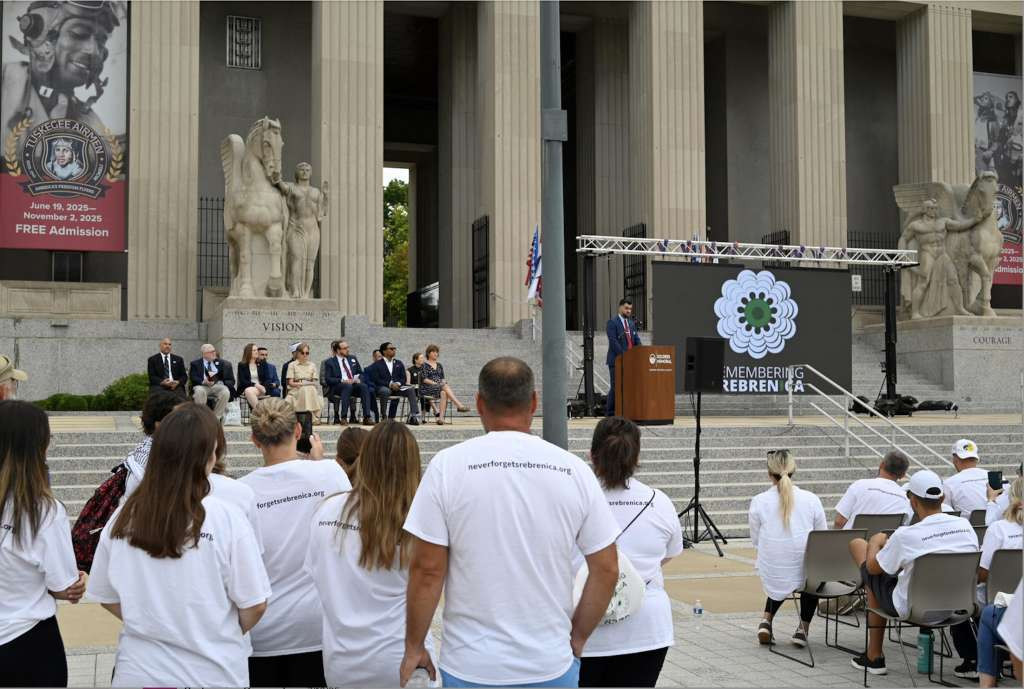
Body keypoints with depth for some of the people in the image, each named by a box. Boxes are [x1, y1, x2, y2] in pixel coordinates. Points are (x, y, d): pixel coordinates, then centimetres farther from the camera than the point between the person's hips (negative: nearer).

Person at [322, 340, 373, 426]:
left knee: (364, 386, -30)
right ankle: (343, 417, -39)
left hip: (354, 384, 4)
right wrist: (342, 380, -17)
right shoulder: (329, 362, 8)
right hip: (337, 387, -4)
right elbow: (327, 379, -2)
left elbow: (360, 373, 22)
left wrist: (359, 379, -3)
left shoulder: (353, 359, 22)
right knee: (348, 386, -38)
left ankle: (367, 417, -37)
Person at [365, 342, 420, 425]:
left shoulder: (399, 364, 21)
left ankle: (414, 415, -30)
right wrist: (390, 384, -18)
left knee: (411, 389, -23)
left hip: (397, 387, 4)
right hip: (383, 387, -4)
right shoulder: (377, 364, 5)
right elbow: (376, 380, -6)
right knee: (385, 391, -40)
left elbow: (404, 378, 14)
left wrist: (398, 383, -9)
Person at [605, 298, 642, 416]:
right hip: (616, 360, -6)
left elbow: (637, 341, 13)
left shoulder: (632, 323, 18)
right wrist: (624, 355, -20)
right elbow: (613, 341, -14)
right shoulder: (612, 322, -4)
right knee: (615, 387, -5)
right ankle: (610, 413, -1)